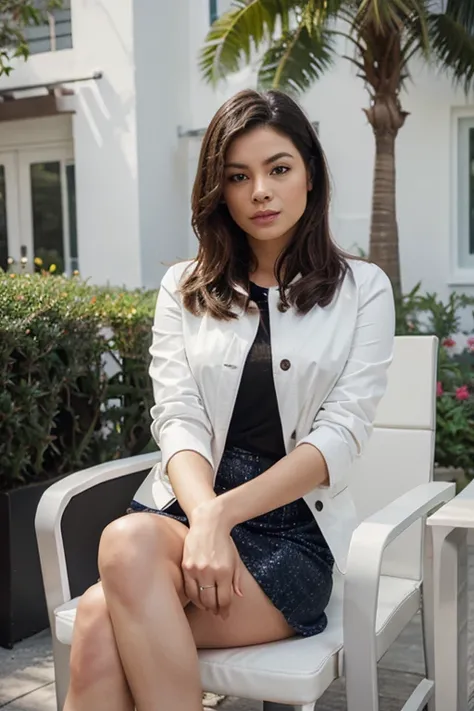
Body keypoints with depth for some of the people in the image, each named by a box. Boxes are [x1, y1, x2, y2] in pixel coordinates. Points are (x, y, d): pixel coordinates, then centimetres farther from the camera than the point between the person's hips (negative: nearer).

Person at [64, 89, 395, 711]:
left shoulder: (362, 290, 6)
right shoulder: (183, 288, 13)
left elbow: (339, 437, -5)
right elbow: (178, 420, 0)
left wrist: (225, 513, -18)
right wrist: (204, 519, -21)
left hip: (294, 527, -2)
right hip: (184, 512, 3)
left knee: (103, 621, -29)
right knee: (132, 541, -35)